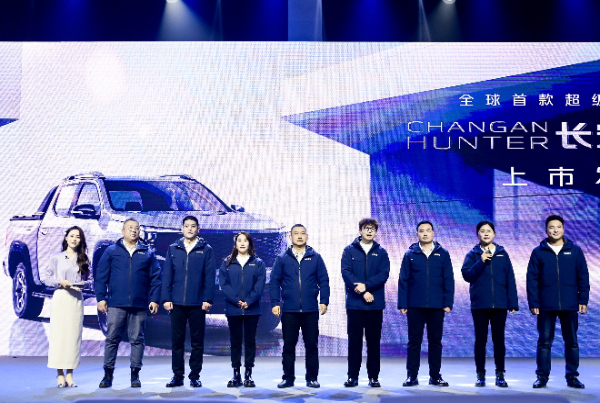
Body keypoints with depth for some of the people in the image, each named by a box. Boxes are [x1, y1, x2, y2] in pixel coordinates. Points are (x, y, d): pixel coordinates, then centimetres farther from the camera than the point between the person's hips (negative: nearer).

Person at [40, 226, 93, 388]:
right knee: (58, 334, -4)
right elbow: (44, 277, 3)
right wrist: (60, 282, -10)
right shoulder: (56, 258, 5)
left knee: (74, 336, -1)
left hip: (77, 300, 2)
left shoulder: (84, 260, 11)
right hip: (60, 298, -2)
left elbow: (90, 280, 12)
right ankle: (60, 374, 1)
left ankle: (70, 374, 3)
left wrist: (84, 284, -9)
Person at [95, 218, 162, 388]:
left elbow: (155, 278, 9)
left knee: (137, 340, 4)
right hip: (116, 304, -1)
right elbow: (101, 276, 5)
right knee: (112, 339, 1)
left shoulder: (147, 253, 10)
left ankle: (135, 375, 12)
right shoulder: (111, 251, 8)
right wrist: (101, 298, -2)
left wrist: (154, 299, 0)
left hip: (139, 305, 1)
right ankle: (108, 374, 9)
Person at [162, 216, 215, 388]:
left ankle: (195, 376, 13)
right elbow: (167, 275, 6)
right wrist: (166, 298, -1)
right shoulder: (173, 249, 8)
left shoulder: (206, 250, 3)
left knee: (197, 341, 4)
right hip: (177, 303, 2)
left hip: (197, 303, -2)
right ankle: (177, 376, 14)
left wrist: (207, 299, -8)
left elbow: (209, 276, -1)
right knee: (177, 340, 6)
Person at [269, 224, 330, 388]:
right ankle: (288, 378, 16)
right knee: (288, 346, 6)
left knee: (312, 345, 4)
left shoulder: (315, 258, 6)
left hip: (311, 311, 0)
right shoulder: (282, 259, 6)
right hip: (289, 311, 0)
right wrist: (275, 303, -5)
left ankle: (312, 378, 14)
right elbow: (274, 282, 4)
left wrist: (324, 301, -4)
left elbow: (324, 281, 5)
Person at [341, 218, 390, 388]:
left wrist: (366, 285, -16)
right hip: (354, 303, -1)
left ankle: (373, 376, 12)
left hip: (375, 304, 1)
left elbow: (384, 274, -2)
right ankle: (352, 376, 9)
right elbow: (346, 272, -6)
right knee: (354, 340, 2)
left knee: (374, 341, 5)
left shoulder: (381, 252, 9)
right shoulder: (349, 250, 5)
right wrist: (363, 292, -14)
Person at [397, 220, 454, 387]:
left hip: (436, 306, 1)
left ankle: (435, 375, 17)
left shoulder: (442, 254, 5)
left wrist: (448, 303, -2)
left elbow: (449, 280, 4)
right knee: (414, 341, 4)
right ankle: (412, 376, 10)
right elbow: (403, 280, 3)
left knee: (435, 341, 8)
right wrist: (402, 304, -3)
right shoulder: (410, 254, 4)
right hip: (415, 306, 0)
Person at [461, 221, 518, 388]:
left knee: (499, 340, 5)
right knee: (480, 340, 5)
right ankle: (480, 375, 12)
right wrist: (481, 262, -18)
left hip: (499, 305, 1)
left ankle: (500, 375, 14)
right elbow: (467, 275, -7)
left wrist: (513, 303, 0)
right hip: (479, 305, -1)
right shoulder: (473, 255, 5)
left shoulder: (503, 254, 8)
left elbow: (510, 279, 5)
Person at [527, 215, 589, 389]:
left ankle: (572, 376, 17)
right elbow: (532, 279, 0)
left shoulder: (575, 251, 5)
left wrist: (583, 300, 0)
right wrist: (533, 303, -6)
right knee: (544, 342, 4)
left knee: (572, 342, 7)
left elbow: (583, 277, 6)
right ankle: (542, 377, 11)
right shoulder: (538, 252, 3)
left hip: (570, 306, 1)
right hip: (546, 307, -1)